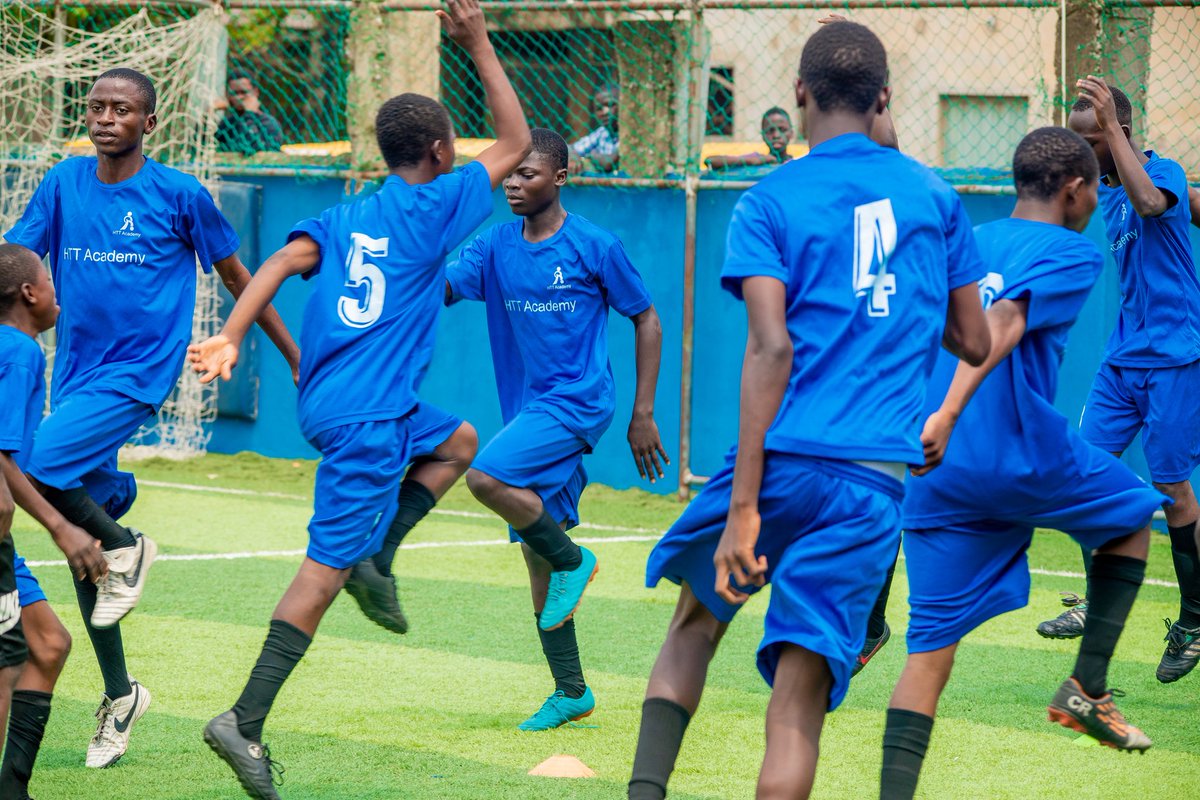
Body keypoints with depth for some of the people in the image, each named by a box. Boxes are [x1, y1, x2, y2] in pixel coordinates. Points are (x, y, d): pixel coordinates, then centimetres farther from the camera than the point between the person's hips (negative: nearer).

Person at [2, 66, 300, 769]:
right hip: (76, 375, 5)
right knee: (79, 540, 9)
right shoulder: (63, 184, 5)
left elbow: (238, 279, 6)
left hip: (140, 372, -5)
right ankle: (119, 694, 22)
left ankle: (125, 546, 2)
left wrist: (297, 357, 10)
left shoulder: (180, 195, -4)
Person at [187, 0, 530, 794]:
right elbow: (516, 143, 5)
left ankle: (375, 557, 22)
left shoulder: (344, 218, 13)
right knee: (325, 569, -9)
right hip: (371, 415, -8)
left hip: (327, 402, 8)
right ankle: (246, 722, -16)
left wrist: (231, 336, -14)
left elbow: (284, 262, -3)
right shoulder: (435, 207, -3)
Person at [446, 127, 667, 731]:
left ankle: (572, 560, -5)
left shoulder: (594, 246, -7)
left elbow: (646, 321, 0)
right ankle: (571, 692, 17)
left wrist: (643, 414, -2)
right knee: (536, 556, 8)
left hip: (578, 401, -6)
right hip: (529, 409, 6)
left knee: (486, 476, -28)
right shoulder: (496, 245, 6)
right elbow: (440, 289, -7)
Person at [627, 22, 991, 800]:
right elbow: (974, 342, 15)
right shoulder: (935, 195, 10)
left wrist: (743, 505, -13)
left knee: (696, 622, 23)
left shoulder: (769, 202, 1)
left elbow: (772, 348, -11)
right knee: (799, 694, -2)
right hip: (878, 474, 1)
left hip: (783, 459, -1)